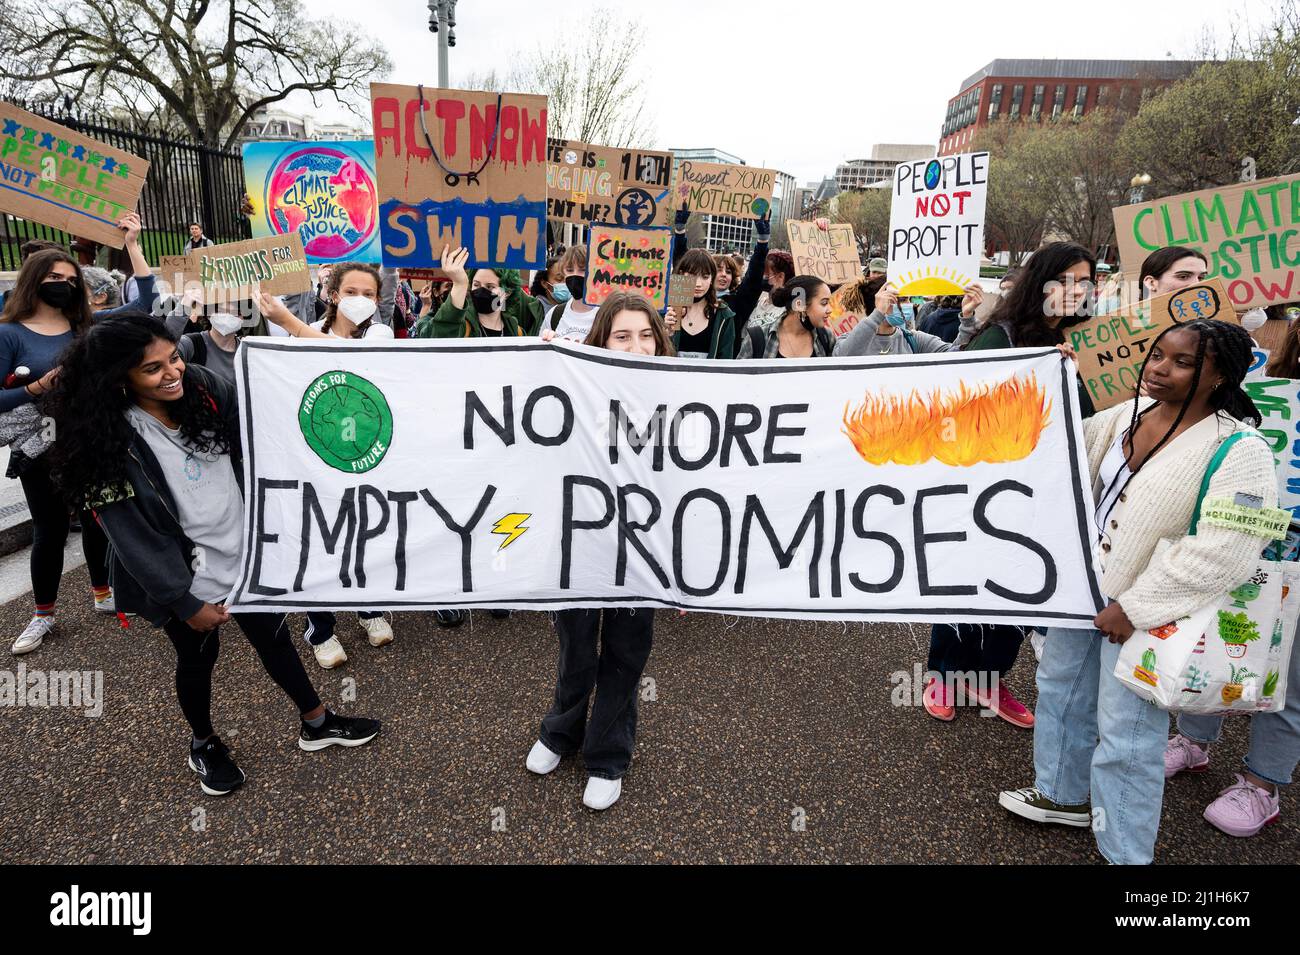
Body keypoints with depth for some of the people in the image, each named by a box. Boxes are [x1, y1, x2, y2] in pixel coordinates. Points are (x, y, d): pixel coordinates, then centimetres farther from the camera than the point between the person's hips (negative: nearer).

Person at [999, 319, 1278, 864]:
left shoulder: (1237, 449, -20)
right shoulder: (1130, 414, 1)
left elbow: (1225, 551, -27)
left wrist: (1135, 606, -24)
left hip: (1147, 611, -8)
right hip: (1085, 584, 8)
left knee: (1125, 736, 1)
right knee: (1060, 685, 22)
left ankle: (1125, 852, 24)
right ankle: (1066, 796, 45)